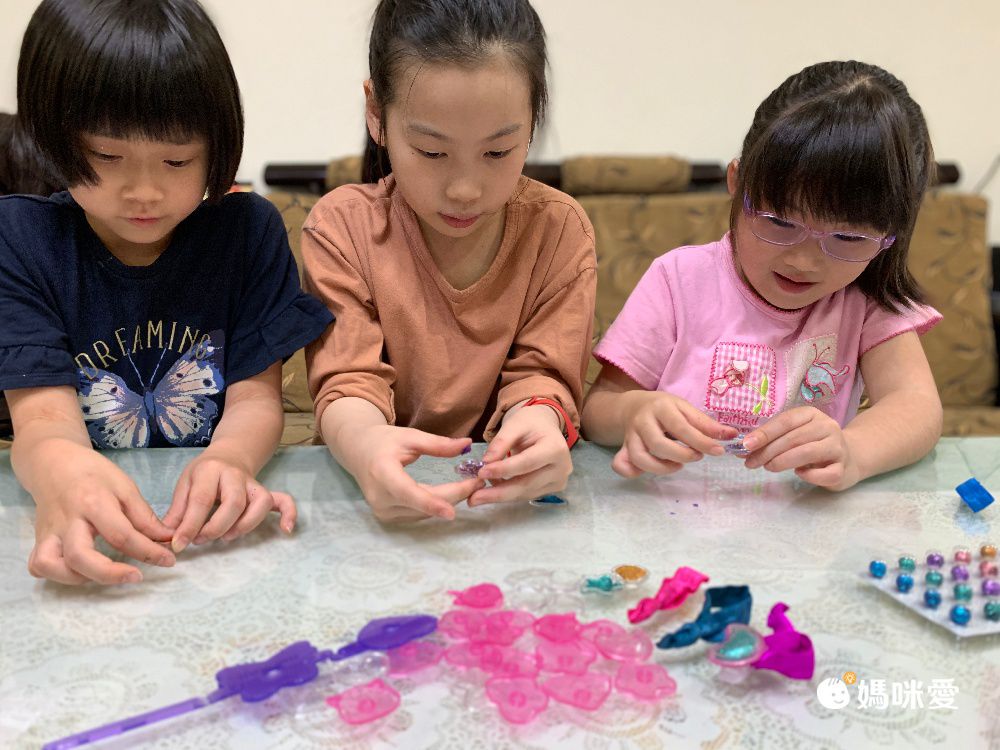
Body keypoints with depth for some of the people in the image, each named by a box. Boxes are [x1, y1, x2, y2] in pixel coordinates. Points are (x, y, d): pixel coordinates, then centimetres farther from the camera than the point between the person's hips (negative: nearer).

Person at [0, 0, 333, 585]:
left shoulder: (250, 229, 1)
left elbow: (257, 396, -5)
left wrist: (231, 458, -30)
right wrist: (59, 469, -38)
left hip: (214, 524, 1)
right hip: (85, 528, 0)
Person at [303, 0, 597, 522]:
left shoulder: (560, 230, -4)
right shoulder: (341, 228, -7)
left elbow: (541, 376, -7)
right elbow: (348, 383, -14)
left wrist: (539, 418, -33)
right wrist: (364, 443, -39)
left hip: (512, 498, 1)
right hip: (387, 494, 0)